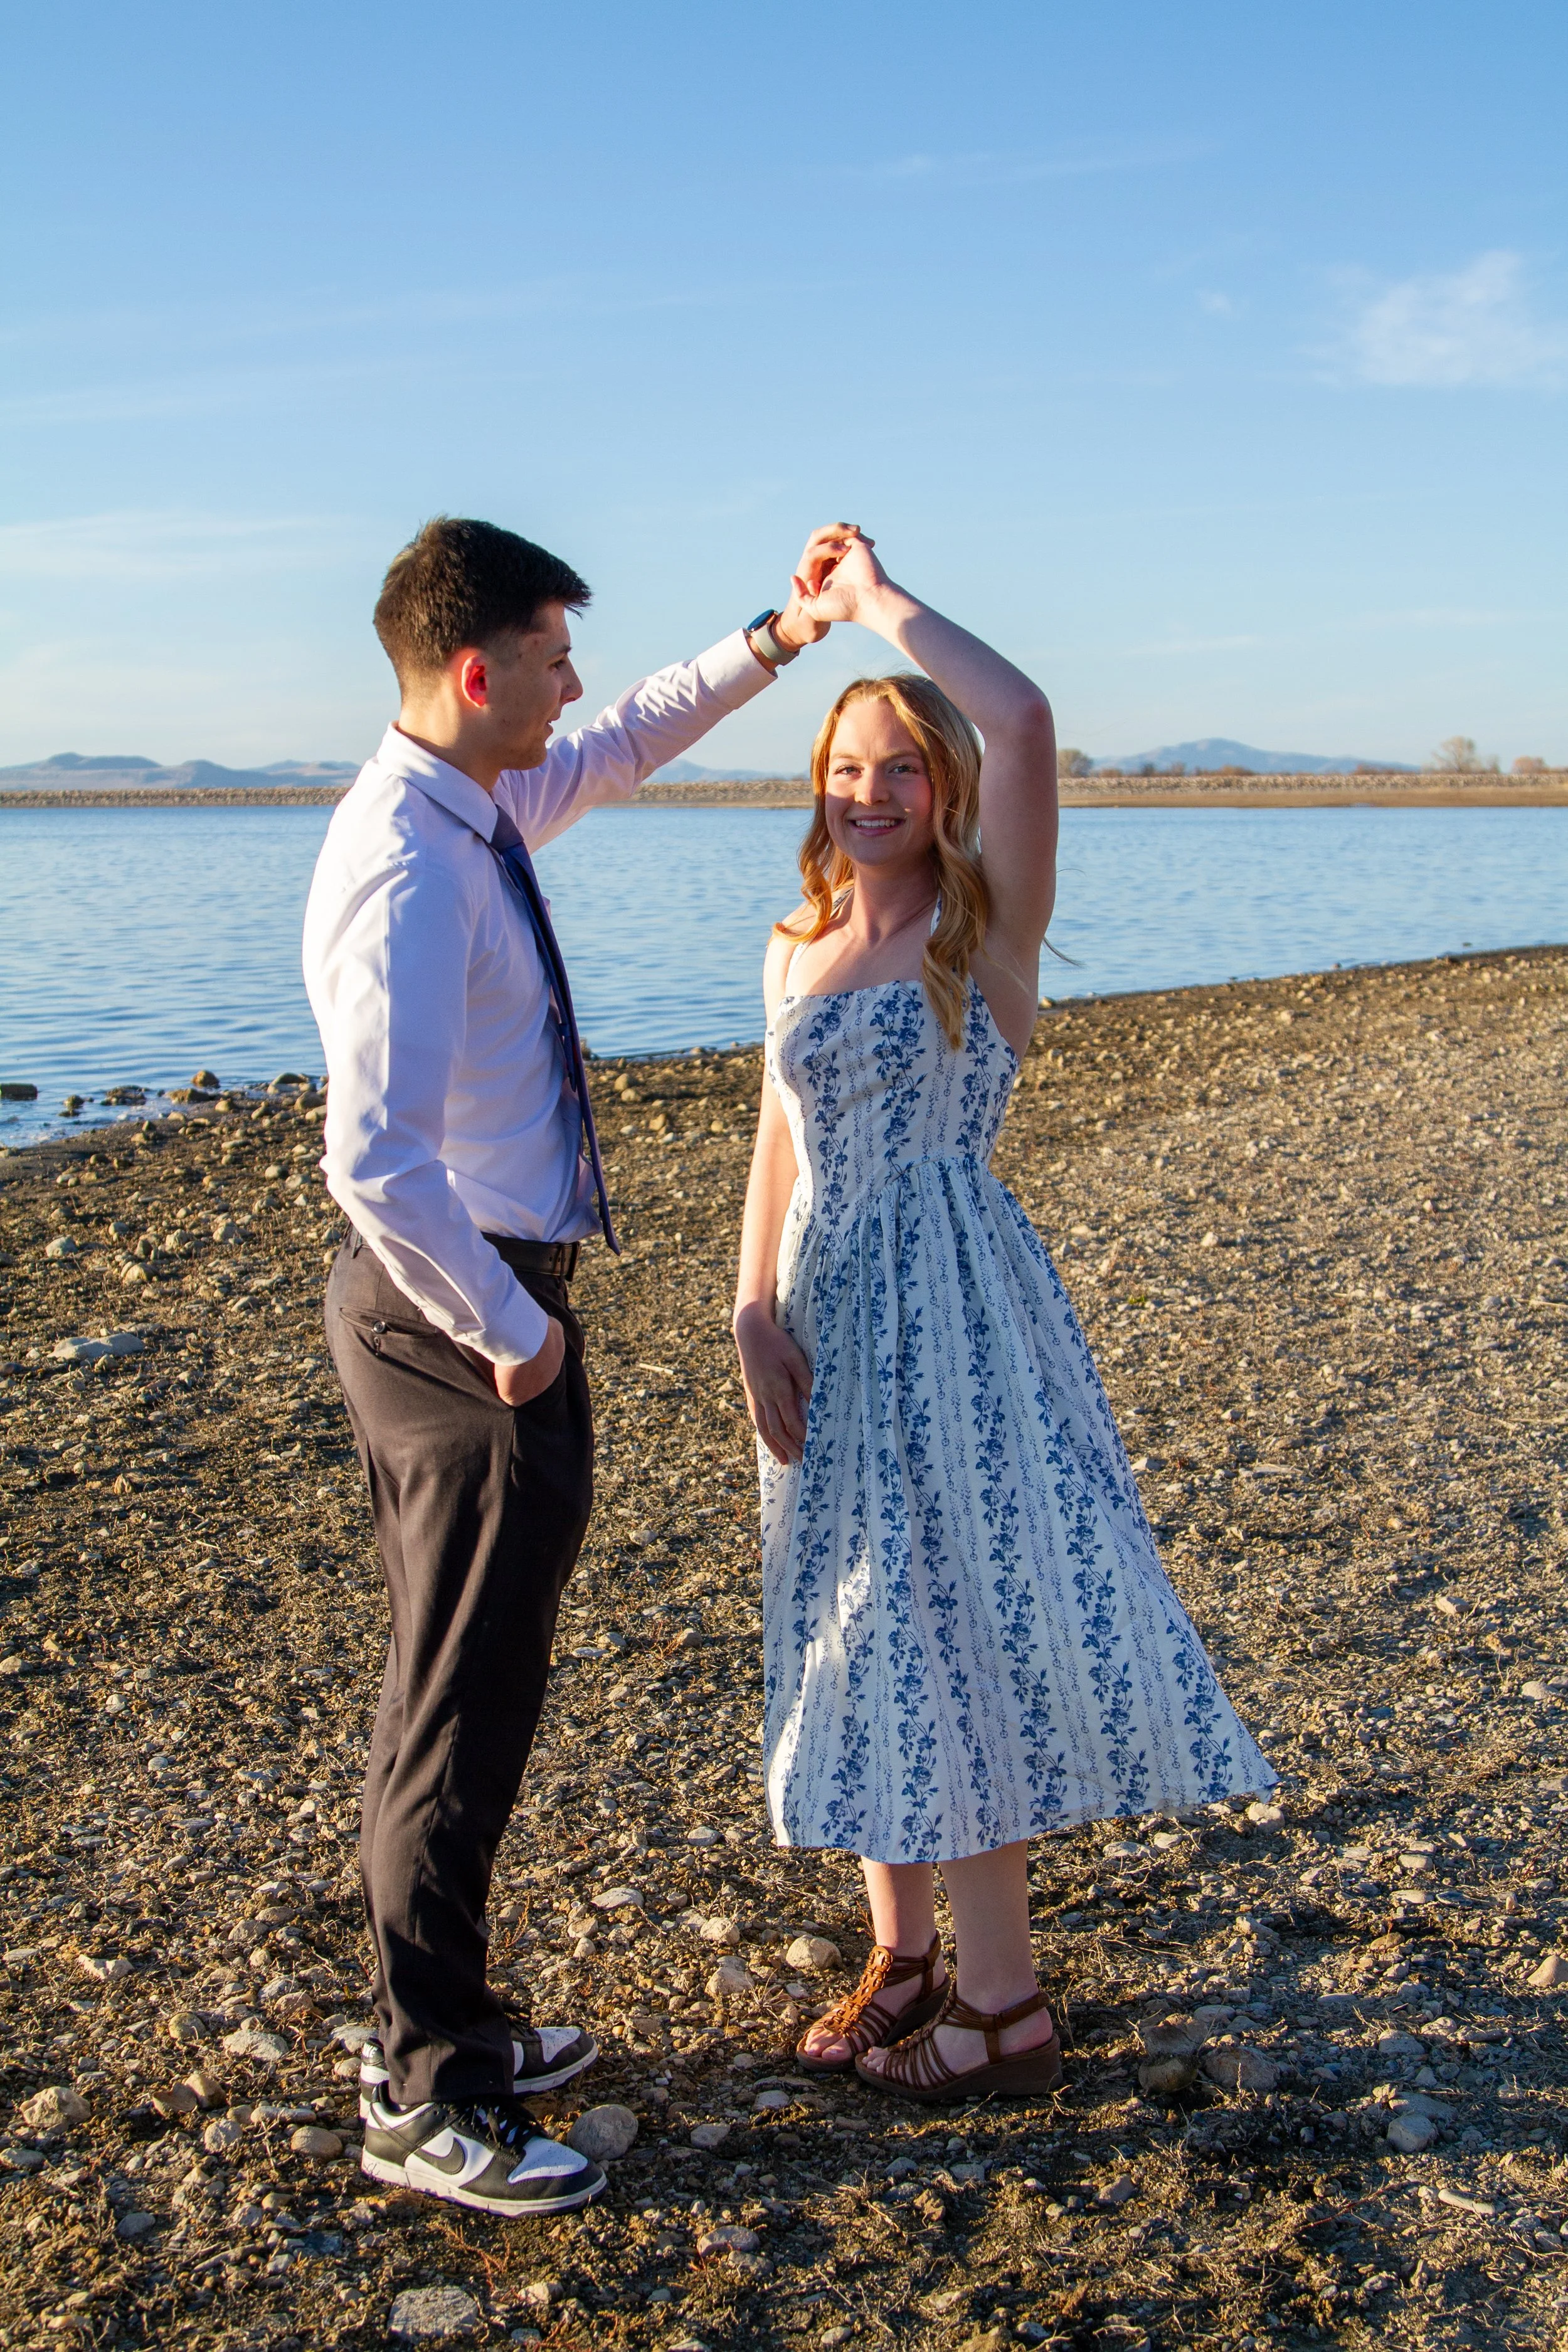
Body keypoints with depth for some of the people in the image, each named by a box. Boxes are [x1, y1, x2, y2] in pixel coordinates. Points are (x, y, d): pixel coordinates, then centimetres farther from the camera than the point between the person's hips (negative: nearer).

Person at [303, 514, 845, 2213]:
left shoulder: (473, 807, 8)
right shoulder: (414, 868, -23)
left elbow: (618, 751, 28)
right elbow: (376, 1159, -31)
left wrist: (774, 642, 21)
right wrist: (511, 1331, -20)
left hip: (438, 1306, 10)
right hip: (468, 1316, -10)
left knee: (447, 1691, 19)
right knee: (464, 1713, 1)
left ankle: (436, 2028, 36)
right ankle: (421, 2101, 17)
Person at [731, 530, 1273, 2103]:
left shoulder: (984, 926, -7)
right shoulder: (798, 952, 11)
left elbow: (1023, 719, -23)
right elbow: (778, 1149, 11)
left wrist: (876, 597, -11)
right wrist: (755, 1313, -3)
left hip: (957, 1307, -6)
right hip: (831, 1311, 6)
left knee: (957, 1623, -2)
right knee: (859, 1633, 12)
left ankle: (1006, 2011, 13)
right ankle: (903, 1956, 29)